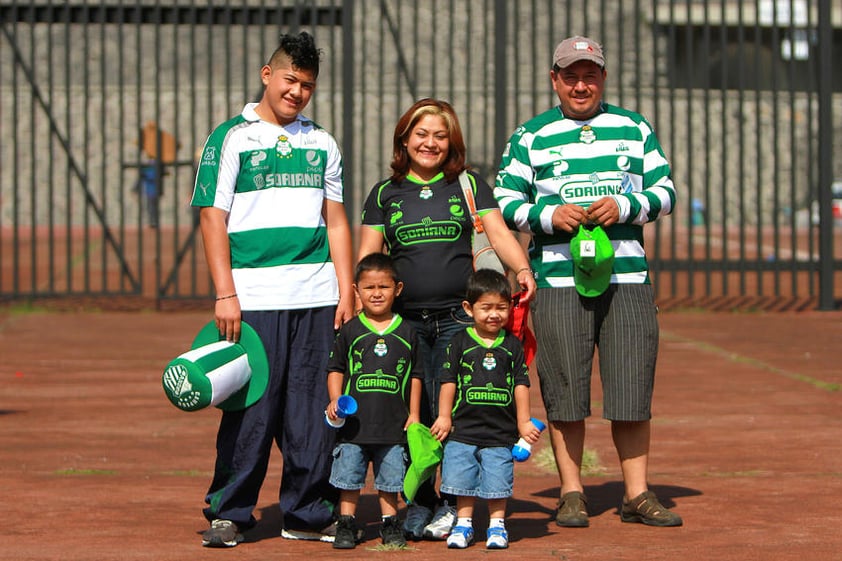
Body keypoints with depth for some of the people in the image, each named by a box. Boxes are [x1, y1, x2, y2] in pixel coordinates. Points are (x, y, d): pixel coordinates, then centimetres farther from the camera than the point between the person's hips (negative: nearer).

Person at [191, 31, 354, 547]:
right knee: (251, 407, -4)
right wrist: (225, 293, -10)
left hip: (317, 296, 4)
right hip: (254, 297, -4)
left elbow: (336, 220, 17)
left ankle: (309, 513, 11)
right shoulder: (232, 137, 4)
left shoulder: (322, 143, 17)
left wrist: (346, 290, 7)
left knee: (315, 408, 3)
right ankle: (229, 513, 5)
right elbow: (213, 218, -2)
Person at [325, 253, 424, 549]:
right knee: (349, 476, 3)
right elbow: (335, 369, 7)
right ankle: (346, 524, 13)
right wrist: (335, 400, -7)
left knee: (390, 477, 7)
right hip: (354, 422, 0)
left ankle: (389, 524, 20)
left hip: (394, 424, 1)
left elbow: (415, 376, 10)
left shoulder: (406, 333, 6)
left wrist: (414, 414, 6)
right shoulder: (350, 331, 3)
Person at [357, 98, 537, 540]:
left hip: (458, 317, -1)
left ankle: (454, 506, 4)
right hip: (405, 320, 1)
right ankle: (418, 507, 10)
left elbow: (498, 232, 2)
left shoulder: (469, 185, 10)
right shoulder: (384, 194, 13)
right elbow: (367, 258, 12)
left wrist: (522, 268, -16)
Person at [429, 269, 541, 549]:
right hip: (463, 428, 0)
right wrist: (444, 416, 1)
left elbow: (521, 384, 7)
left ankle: (497, 525, 14)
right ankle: (464, 523, 17)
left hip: (501, 430, 0)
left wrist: (524, 421, 5)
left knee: (498, 482, 2)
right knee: (462, 479, 5)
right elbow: (449, 380, 3)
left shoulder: (512, 345, 5)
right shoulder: (460, 342, 1)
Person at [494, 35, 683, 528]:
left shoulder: (635, 129, 13)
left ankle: (637, 496, 6)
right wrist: (548, 215, -13)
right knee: (565, 389, -1)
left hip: (628, 278, 1)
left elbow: (666, 192, 10)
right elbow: (504, 201, 5)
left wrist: (624, 207, -8)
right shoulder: (530, 136, 9)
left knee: (633, 389, 0)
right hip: (559, 279, -1)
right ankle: (572, 493, 9)